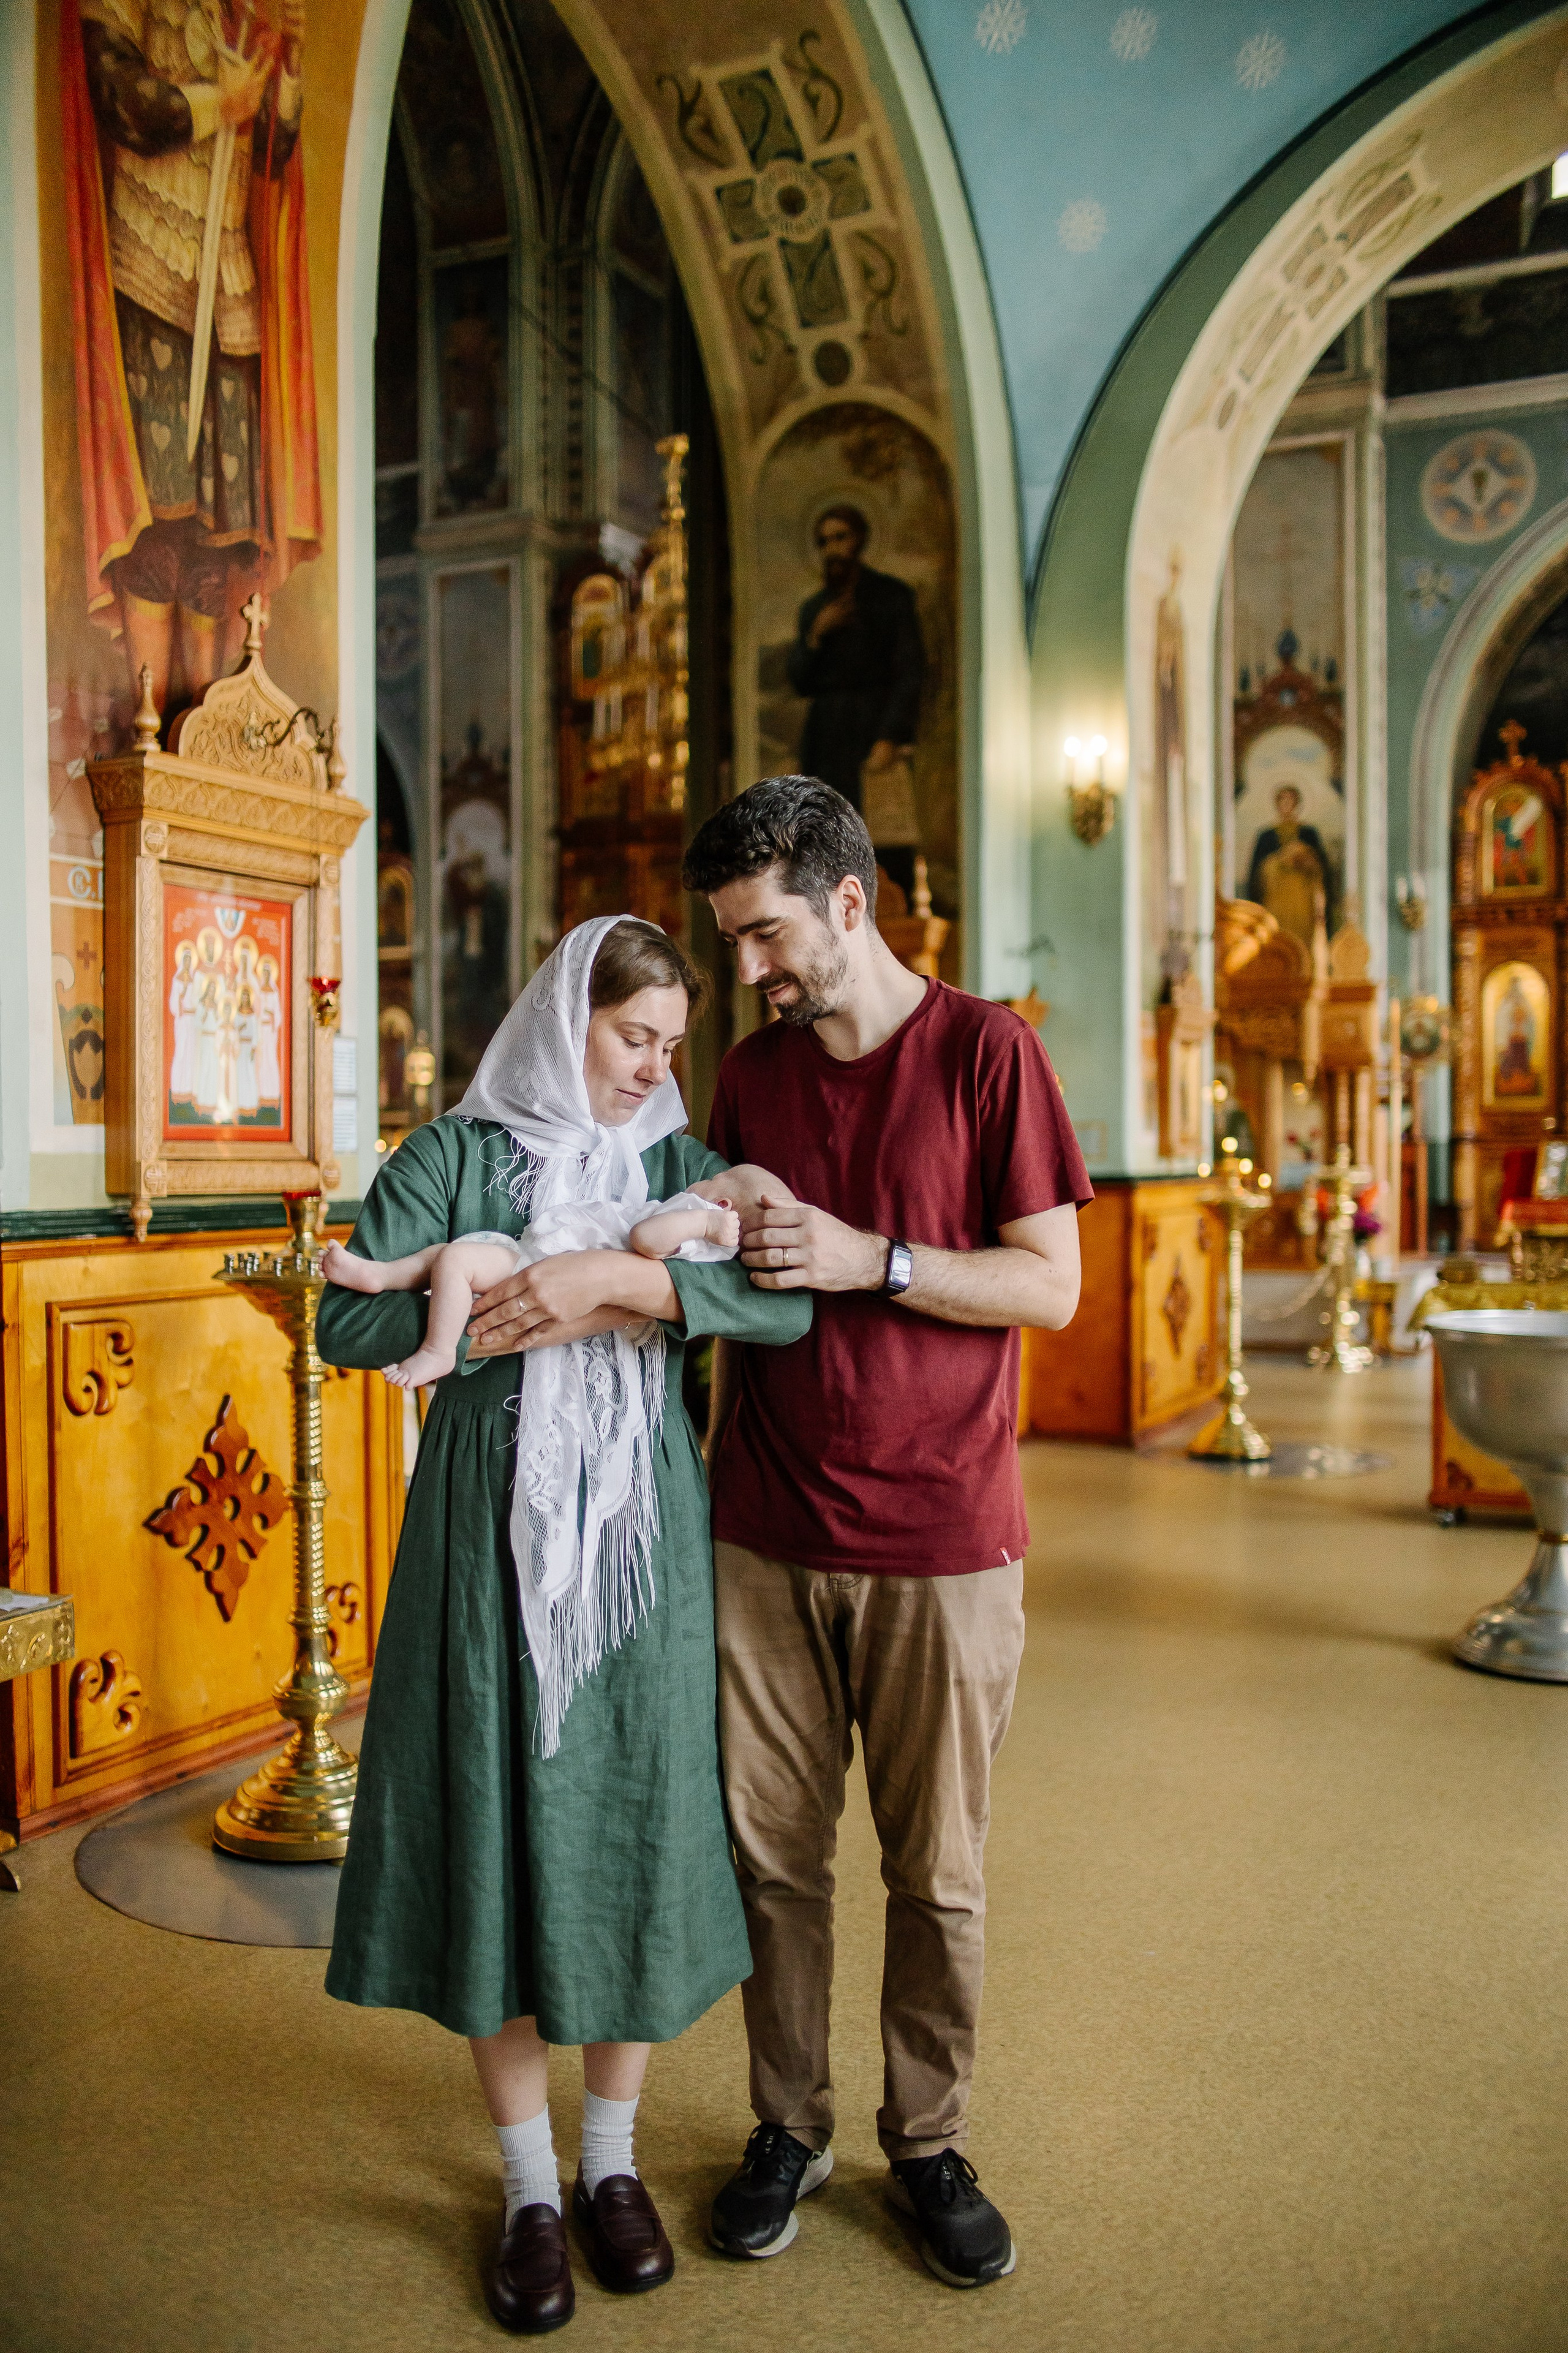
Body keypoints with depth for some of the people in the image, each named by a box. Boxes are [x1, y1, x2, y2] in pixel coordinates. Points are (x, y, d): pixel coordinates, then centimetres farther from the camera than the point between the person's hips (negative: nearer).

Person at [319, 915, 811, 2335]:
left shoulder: (681, 1164, 6)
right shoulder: (452, 1156, 2)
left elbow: (786, 1303, -11)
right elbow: (349, 1323, -8)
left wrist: (614, 1279, -21)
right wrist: (536, 1315, -13)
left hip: (640, 1538, 2)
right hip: (492, 1537, -1)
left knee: (635, 1829, 8)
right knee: (499, 1833, 4)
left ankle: (613, 2161, 29)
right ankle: (531, 2187, 24)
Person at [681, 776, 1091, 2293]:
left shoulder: (987, 1051, -5)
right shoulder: (750, 1075, 9)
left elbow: (1051, 1285, -7)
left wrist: (873, 1260, -18)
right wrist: (711, 1467, 10)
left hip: (941, 1541, -3)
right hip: (765, 1538, 4)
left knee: (937, 1874, 8)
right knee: (772, 1853, 10)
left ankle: (928, 2144, 29)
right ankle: (788, 2127, 30)